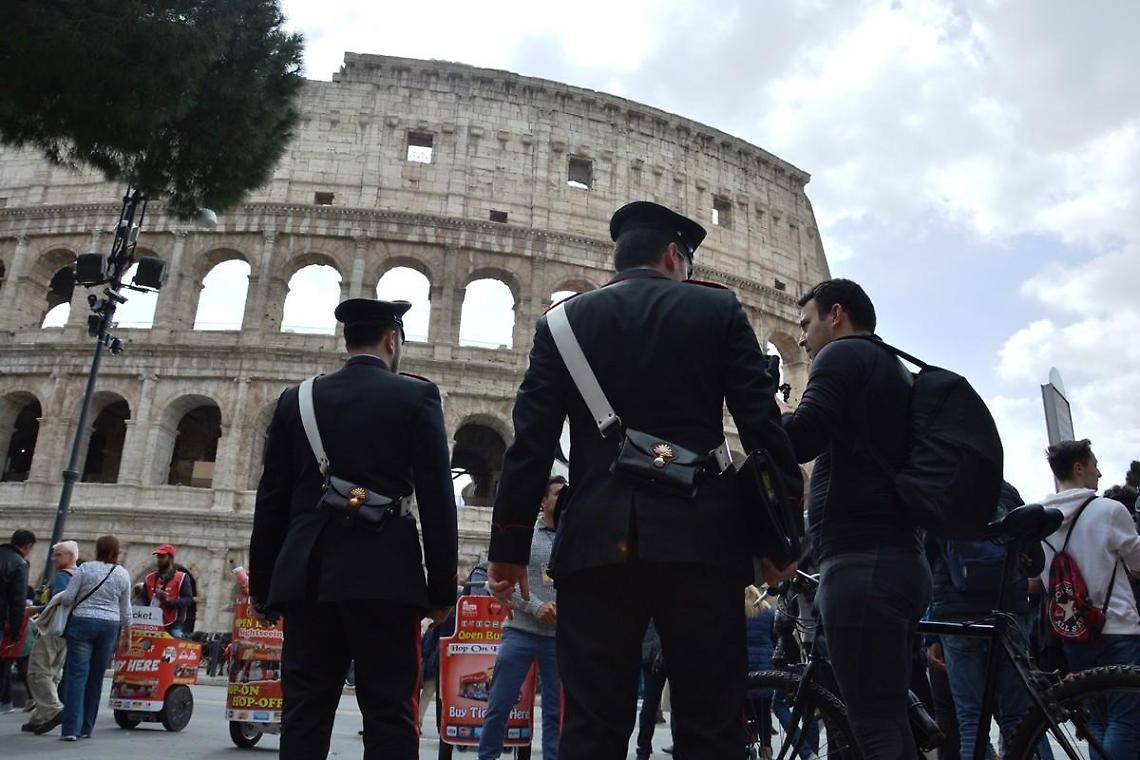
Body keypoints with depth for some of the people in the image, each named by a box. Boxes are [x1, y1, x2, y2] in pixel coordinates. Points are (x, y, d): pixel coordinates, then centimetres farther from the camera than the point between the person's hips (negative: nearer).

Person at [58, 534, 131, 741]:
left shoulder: (86, 568, -4)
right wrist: (127, 634, 18)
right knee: (96, 679, 11)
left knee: (77, 675, -3)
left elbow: (67, 598, -4)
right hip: (110, 626, 3)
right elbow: (125, 609, 9)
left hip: (82, 622, -3)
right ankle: (86, 728, 17)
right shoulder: (123, 574, 5)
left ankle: (71, 728, -9)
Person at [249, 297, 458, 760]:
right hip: (385, 579, -3)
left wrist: (262, 584, 17)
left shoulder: (297, 399, 10)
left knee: (304, 713, 8)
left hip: (307, 577, 4)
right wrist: (442, 588, 0)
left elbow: (271, 501, 11)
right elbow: (437, 499, -5)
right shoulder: (416, 396, 0)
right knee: (389, 714, 0)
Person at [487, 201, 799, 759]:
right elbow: (764, 425, 1)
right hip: (700, 538, -1)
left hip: (596, 541, 1)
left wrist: (508, 546, 6)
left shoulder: (563, 321, 9)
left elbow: (531, 440, 3)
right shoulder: (719, 310, 7)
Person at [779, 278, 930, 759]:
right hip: (899, 558, 10)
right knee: (890, 721, 13)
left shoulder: (843, 355, -2)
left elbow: (802, 438, -17)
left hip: (861, 561, -10)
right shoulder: (896, 370, 26)